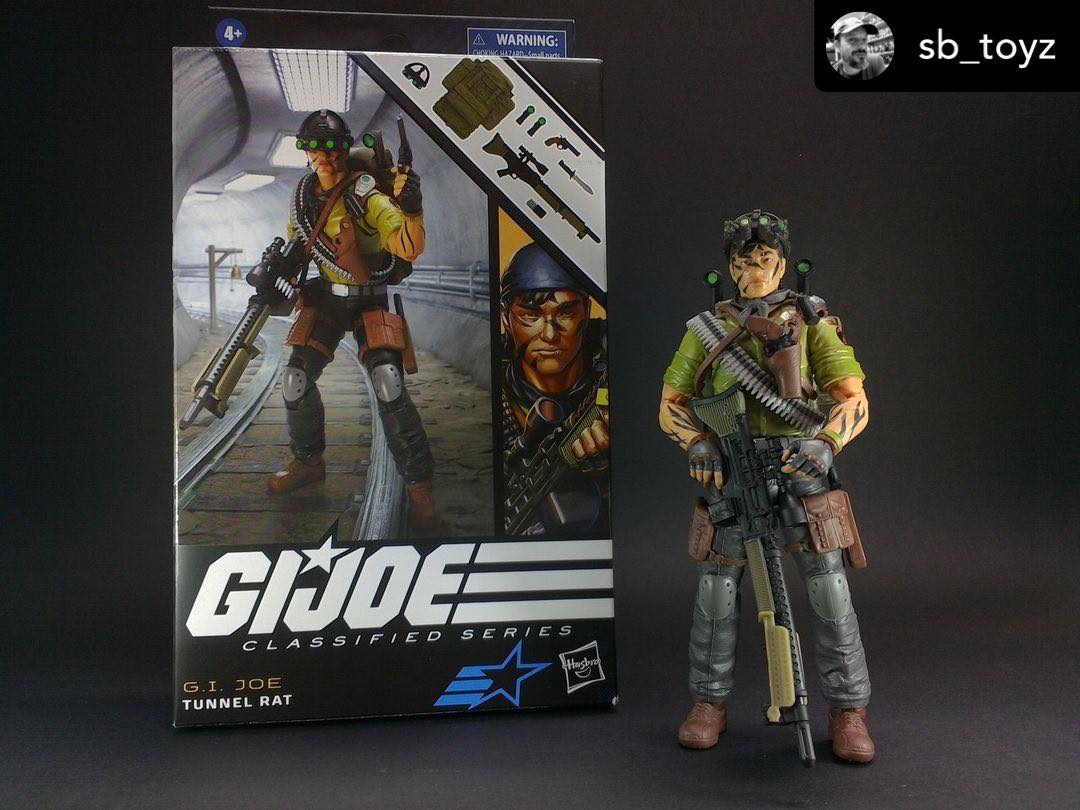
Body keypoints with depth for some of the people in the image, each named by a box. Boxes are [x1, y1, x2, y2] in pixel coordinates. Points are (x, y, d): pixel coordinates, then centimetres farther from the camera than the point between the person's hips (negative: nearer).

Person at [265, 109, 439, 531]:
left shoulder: (366, 195, -19)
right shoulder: (303, 196, 1)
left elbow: (410, 249, -30)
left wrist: (411, 210, -47)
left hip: (371, 301, -6)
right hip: (325, 297, 6)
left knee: (389, 387, -22)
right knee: (296, 381, 1)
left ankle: (419, 484, -10)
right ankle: (308, 462, 27)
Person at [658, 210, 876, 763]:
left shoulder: (812, 324, 2)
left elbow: (855, 402, -6)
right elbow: (671, 405, 7)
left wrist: (824, 445, -26)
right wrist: (697, 445, -13)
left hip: (798, 468, -1)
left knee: (828, 589, -5)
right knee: (715, 590, 0)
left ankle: (848, 712, 10)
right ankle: (709, 705, 16)